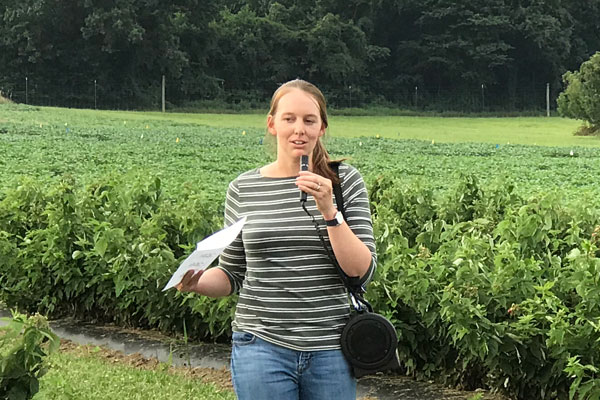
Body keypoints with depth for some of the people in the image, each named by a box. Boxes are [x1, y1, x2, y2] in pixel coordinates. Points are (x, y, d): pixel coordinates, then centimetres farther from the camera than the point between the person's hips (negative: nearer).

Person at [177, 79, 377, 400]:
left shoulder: (346, 181, 0)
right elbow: (232, 275, 11)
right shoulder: (243, 189, 2)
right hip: (261, 347, 0)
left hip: (330, 349, 0)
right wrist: (196, 283, -9)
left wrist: (328, 211, -17)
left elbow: (362, 272, -7)